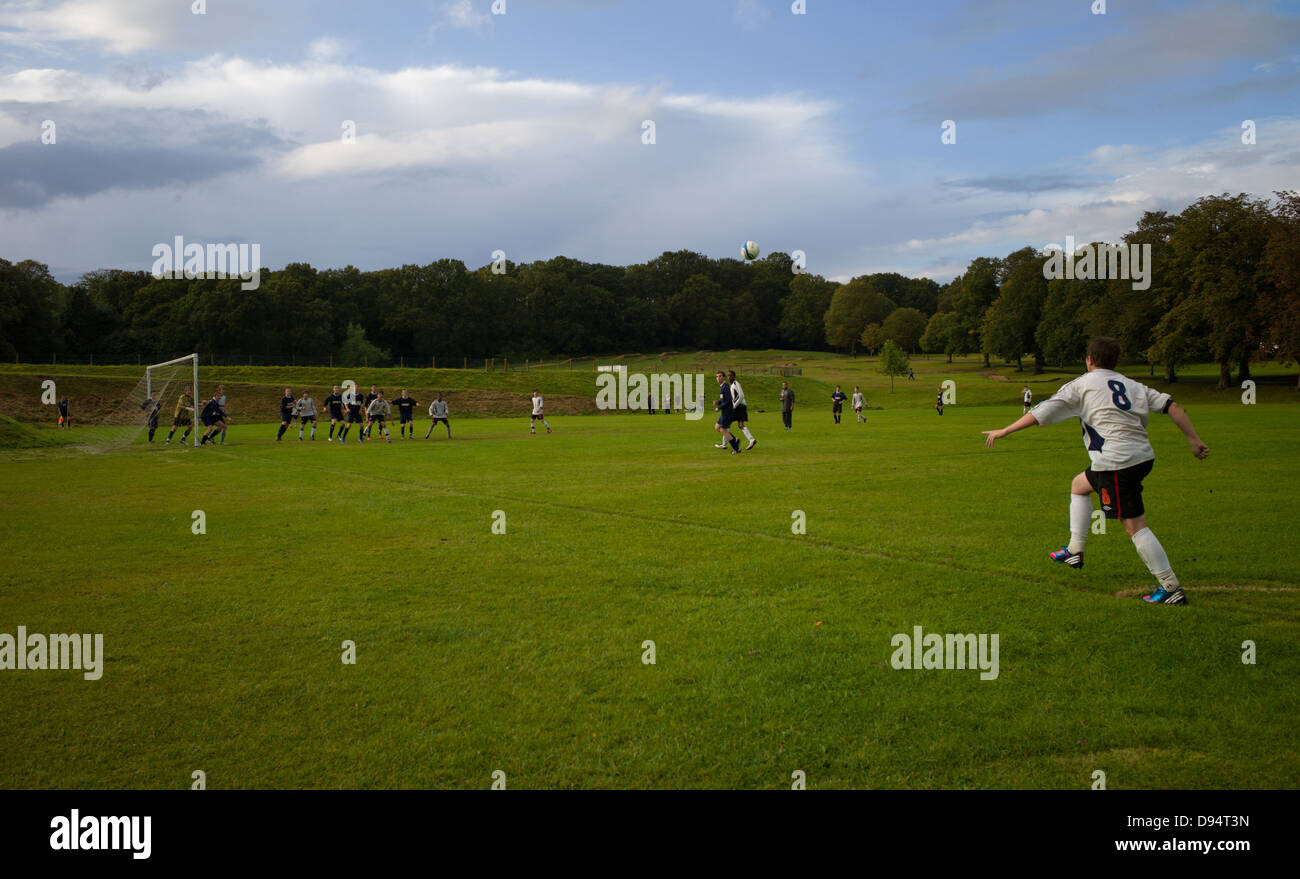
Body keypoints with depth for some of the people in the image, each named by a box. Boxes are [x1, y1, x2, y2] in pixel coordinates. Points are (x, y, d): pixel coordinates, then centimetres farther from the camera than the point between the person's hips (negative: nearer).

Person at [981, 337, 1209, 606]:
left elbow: (1039, 414, 1)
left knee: (1135, 526, -5)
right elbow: (1172, 406, 8)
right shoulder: (1132, 385, 18)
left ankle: (1171, 588, -6)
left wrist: (1003, 431, 8)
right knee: (1079, 485, 27)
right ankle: (1075, 551, 30)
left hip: (1117, 462, -8)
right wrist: (1194, 440, 9)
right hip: (1143, 455, 8)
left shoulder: (1081, 385, 2)